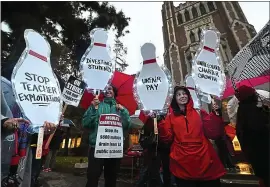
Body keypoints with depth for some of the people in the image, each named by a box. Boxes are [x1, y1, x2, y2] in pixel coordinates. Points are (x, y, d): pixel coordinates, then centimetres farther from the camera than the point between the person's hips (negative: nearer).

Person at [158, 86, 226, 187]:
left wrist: (216, 114, -7)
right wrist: (160, 123, -14)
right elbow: (167, 138, -1)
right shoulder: (171, 116, 5)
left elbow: (213, 134, 0)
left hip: (204, 158, 1)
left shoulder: (199, 113, 6)